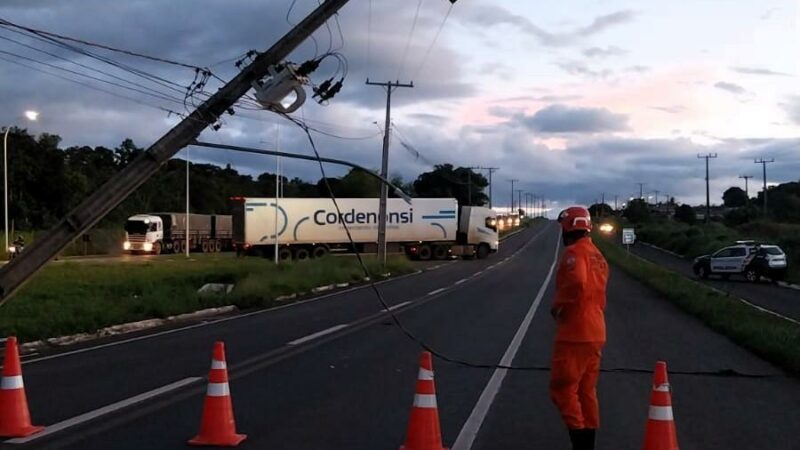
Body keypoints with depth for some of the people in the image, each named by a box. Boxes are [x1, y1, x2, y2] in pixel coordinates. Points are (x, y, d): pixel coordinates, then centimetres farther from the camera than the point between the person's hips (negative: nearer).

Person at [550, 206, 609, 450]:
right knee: (587, 390, 13)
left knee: (562, 389, -3)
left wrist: (557, 305, -16)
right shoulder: (597, 256, 16)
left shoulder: (574, 252, -13)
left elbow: (577, 283, -31)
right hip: (595, 332, 9)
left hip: (575, 333, -9)